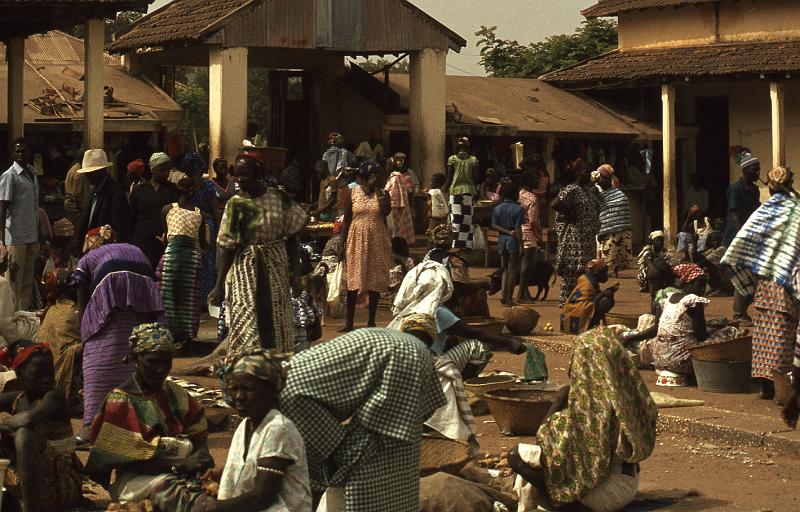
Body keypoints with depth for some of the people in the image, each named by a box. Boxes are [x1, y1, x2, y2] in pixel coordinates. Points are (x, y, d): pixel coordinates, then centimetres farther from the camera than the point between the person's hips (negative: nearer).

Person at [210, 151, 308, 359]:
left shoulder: (279, 198, -1)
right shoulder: (236, 205, -5)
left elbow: (291, 237, 4)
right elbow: (226, 247, -5)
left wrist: (294, 272, -1)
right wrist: (219, 284, -10)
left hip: (277, 269, 2)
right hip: (247, 271, -2)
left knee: (278, 325, 9)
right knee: (248, 326, -3)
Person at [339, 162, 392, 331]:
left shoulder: (382, 193, 3)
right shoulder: (353, 193, 3)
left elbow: (385, 211, -16)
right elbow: (346, 220, 4)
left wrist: (377, 190, -12)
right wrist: (342, 244, 0)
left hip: (377, 241, 1)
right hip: (357, 240, -1)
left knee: (375, 281, 3)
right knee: (353, 280, -2)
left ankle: (371, 321, 13)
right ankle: (349, 321, 4)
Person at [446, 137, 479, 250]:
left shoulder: (452, 159, -3)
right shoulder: (473, 160, 0)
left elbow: (449, 178, -2)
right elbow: (476, 178, 2)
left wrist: (446, 189, 9)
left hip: (456, 190, -1)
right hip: (469, 190, 1)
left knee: (456, 218, 1)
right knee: (468, 218, 6)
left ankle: (457, 244, -1)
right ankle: (467, 244, 6)